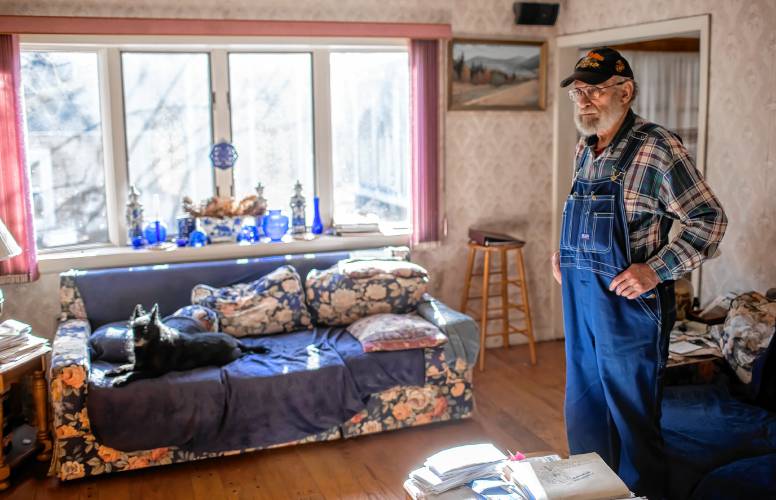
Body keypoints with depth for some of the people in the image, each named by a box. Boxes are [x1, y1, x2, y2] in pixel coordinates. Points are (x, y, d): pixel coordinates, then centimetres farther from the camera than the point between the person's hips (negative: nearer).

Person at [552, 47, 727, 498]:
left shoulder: (657, 148, -14)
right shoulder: (586, 149, 9)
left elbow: (710, 219, -13)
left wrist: (655, 270, -21)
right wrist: (566, 255, 9)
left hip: (630, 305, -7)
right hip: (581, 302, 8)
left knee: (634, 421, 5)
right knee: (583, 414, 18)